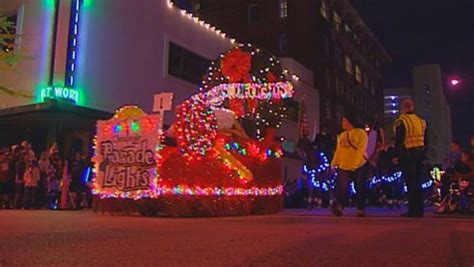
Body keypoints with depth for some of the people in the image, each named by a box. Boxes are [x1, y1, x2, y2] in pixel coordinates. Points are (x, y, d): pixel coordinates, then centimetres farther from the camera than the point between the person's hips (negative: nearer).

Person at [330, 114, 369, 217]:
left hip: (360, 166, -4)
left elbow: (362, 149, -12)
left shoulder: (361, 133, -3)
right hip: (344, 166, 4)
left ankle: (361, 209, 13)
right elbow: (338, 150, 14)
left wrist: (355, 164, -21)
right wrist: (334, 163, 2)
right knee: (342, 187, -7)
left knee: (360, 188, 4)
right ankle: (339, 207, -11)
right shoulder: (342, 135, 15)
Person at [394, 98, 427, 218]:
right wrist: (422, 153, 17)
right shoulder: (421, 121, 12)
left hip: (407, 154, -7)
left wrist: (397, 154, -7)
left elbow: (399, 141, -14)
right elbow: (425, 141, 14)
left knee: (410, 182, -3)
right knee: (418, 182, 13)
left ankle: (413, 210, -1)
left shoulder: (401, 122, -11)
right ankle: (419, 210, 17)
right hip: (419, 153, 7)